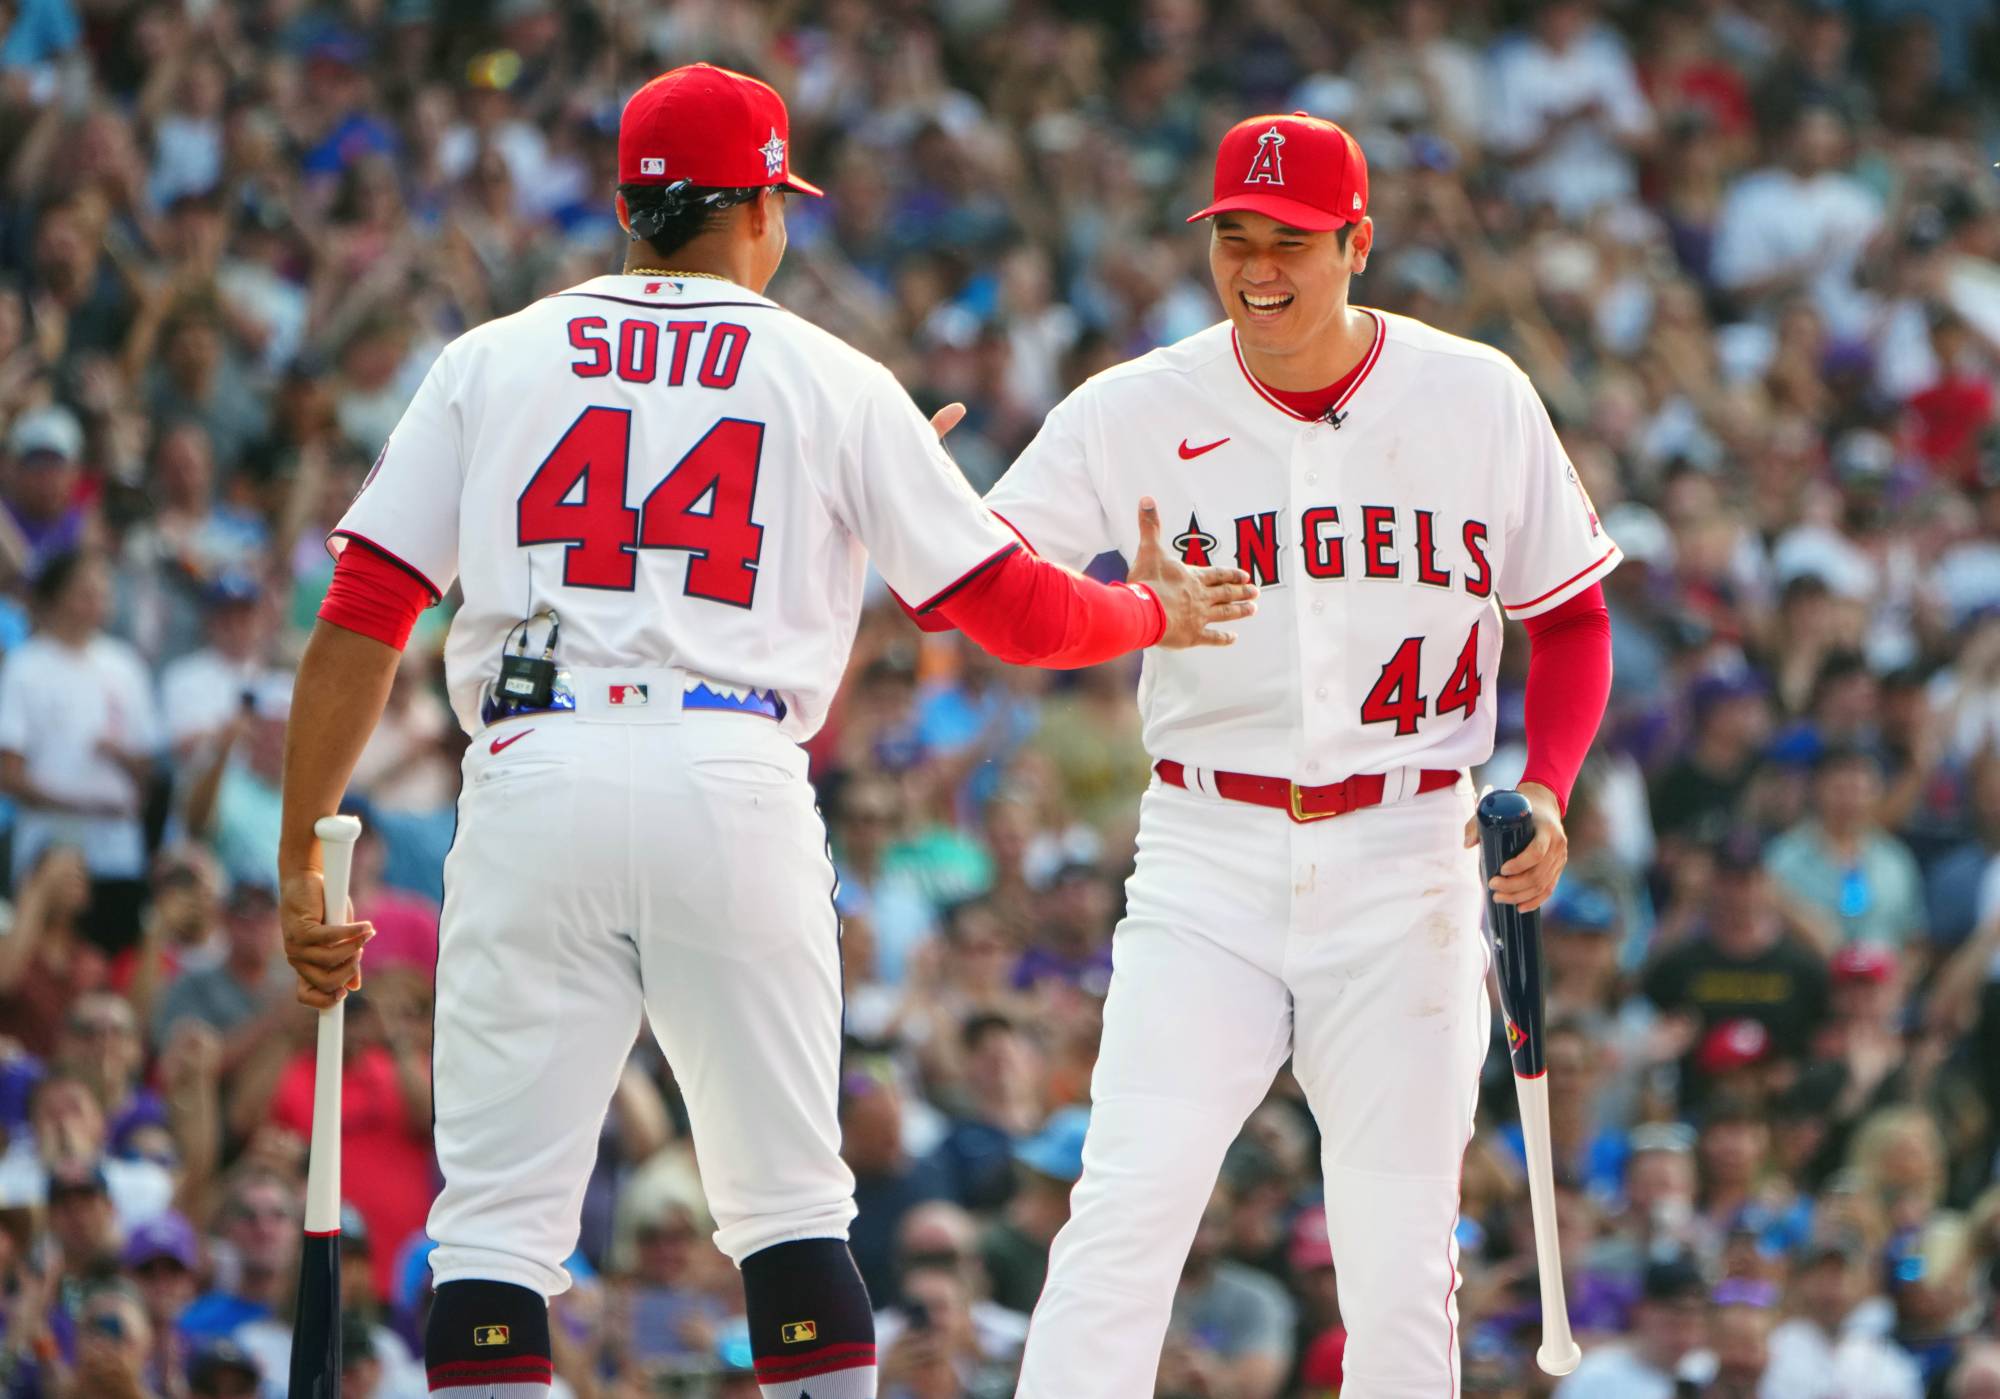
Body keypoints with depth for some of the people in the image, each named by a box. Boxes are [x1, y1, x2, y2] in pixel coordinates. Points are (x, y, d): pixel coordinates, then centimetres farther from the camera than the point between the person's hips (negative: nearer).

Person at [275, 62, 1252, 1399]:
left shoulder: (492, 361, 14)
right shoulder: (836, 382, 12)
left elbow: (361, 623, 7)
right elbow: (1013, 608, 14)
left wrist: (303, 861, 11)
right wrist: (1158, 610, 35)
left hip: (532, 780, 0)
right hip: (735, 785, 0)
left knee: (498, 1214, 1)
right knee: (789, 1204, 11)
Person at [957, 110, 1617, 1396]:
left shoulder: (1479, 400, 1)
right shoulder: (1139, 412, -2)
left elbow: (1572, 619, 10)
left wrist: (1546, 790, -6)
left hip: (1405, 866, 1)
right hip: (1207, 863, -1)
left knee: (1401, 1258, 1)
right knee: (1128, 1207, -14)